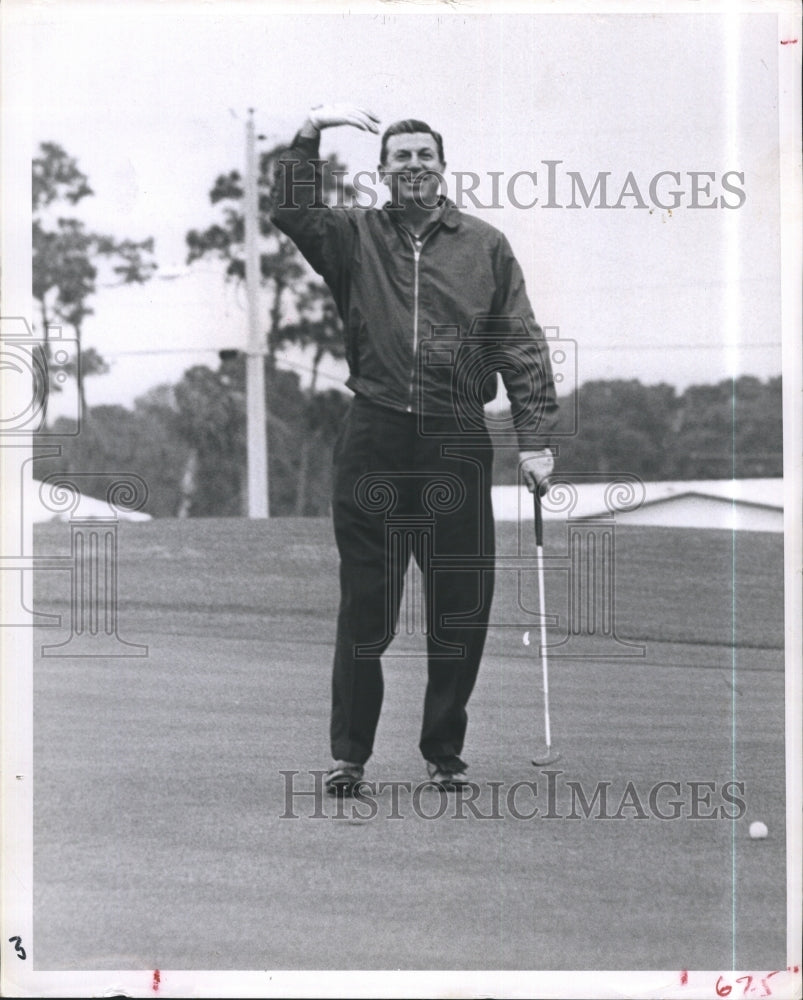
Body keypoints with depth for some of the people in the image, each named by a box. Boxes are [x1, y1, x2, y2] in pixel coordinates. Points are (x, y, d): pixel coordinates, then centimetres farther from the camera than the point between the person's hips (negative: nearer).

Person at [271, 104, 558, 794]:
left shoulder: (486, 247, 10)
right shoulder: (355, 236, 10)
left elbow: (522, 347, 6)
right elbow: (293, 214, -8)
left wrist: (535, 438, -2)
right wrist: (309, 137, -19)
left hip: (458, 445, 1)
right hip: (374, 442, -1)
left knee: (461, 606, 4)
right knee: (364, 606, 3)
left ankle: (445, 751, 16)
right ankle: (349, 755, 10)